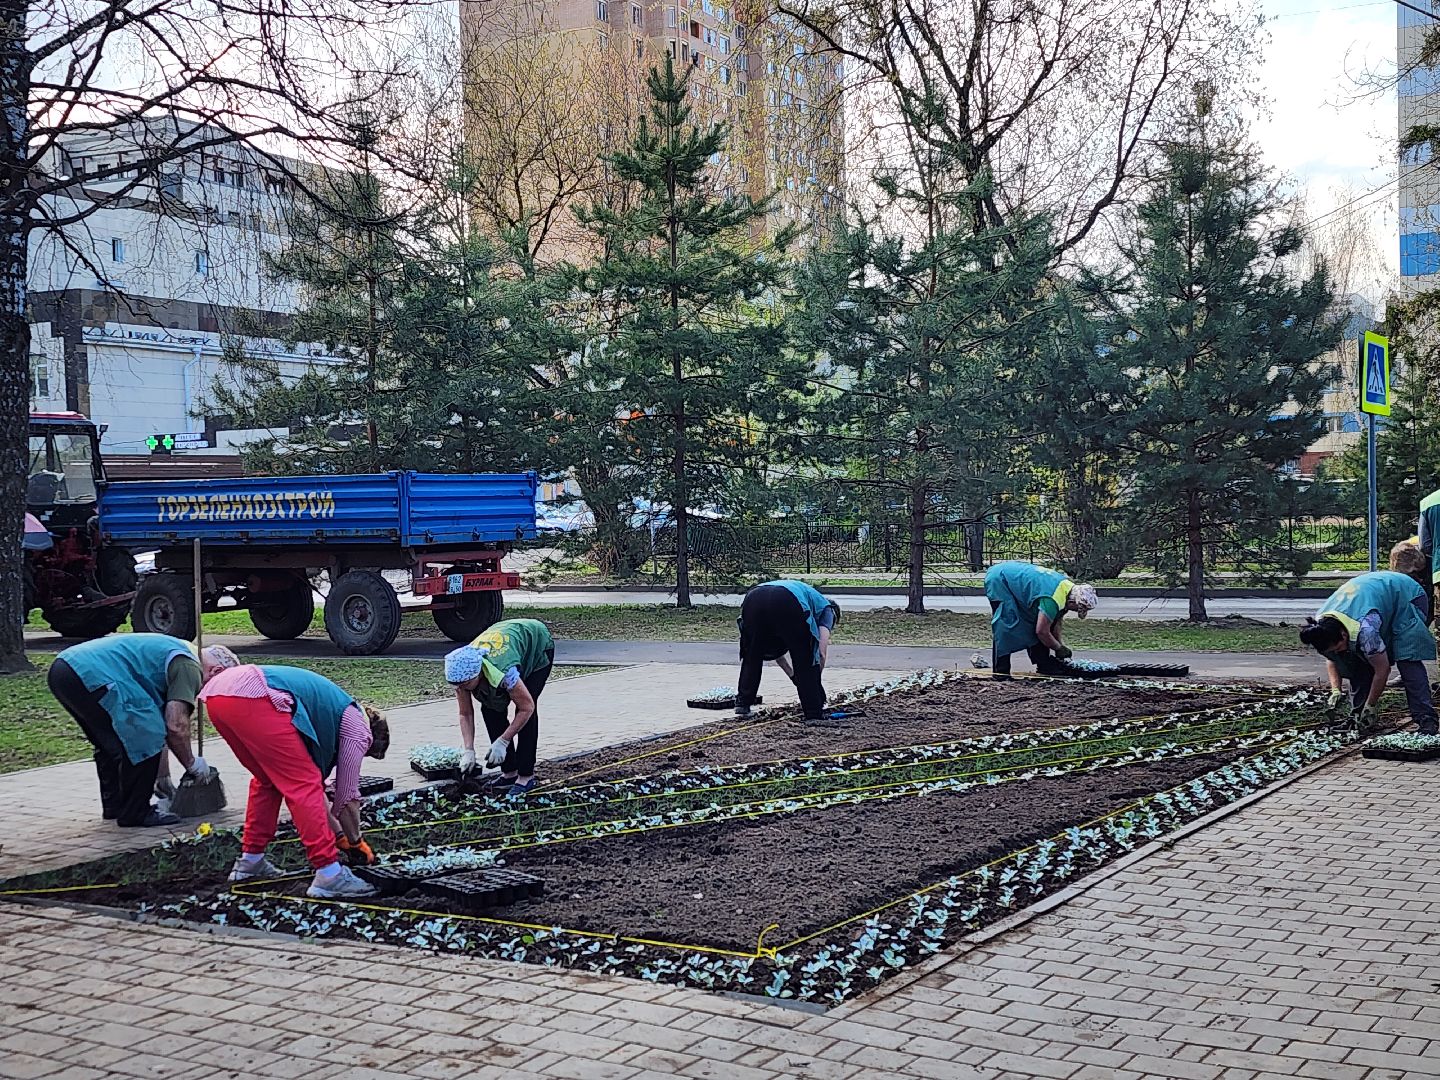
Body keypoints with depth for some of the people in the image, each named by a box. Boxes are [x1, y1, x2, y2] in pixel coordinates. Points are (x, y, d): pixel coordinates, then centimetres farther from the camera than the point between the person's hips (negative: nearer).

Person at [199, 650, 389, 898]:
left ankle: (250, 860, 31)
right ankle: (328, 874, -5)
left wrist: (338, 834, 47)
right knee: (304, 784, -1)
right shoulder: (358, 730, 15)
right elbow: (347, 796, 17)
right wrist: (355, 842, 33)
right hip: (254, 699, -9)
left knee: (268, 780, 26)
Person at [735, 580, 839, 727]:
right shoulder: (826, 608, 31)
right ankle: (814, 714, 10)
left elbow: (775, 653, 44)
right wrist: (815, 681, 26)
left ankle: (742, 705, 28)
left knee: (751, 657, 27)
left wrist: (795, 678, 47)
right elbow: (822, 653, 14)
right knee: (805, 663, 11)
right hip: (787, 604, -5)